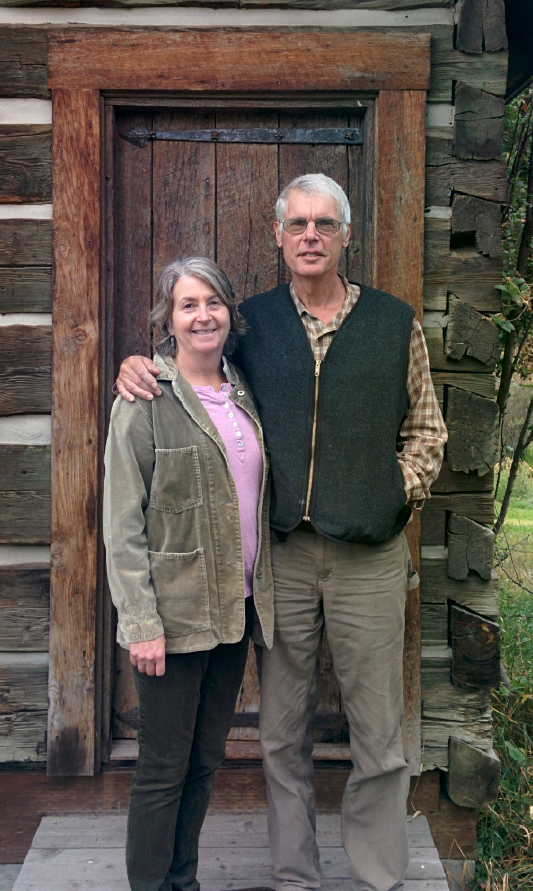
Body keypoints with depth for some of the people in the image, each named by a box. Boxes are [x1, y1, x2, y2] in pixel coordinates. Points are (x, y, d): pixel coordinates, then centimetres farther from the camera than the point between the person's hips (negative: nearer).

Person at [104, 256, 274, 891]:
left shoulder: (244, 394, 9)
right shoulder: (145, 401, -9)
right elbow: (122, 526, -11)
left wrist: (260, 595, 10)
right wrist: (141, 624, -16)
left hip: (236, 609, 6)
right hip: (175, 613, -6)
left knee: (205, 761, 17)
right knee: (165, 767, 5)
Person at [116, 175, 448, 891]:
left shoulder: (394, 322, 5)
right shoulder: (252, 321, 7)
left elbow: (425, 428, 10)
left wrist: (395, 496, -3)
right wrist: (137, 365, -2)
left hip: (369, 554, -1)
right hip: (280, 552, 1)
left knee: (378, 736, 6)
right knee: (283, 733, 11)